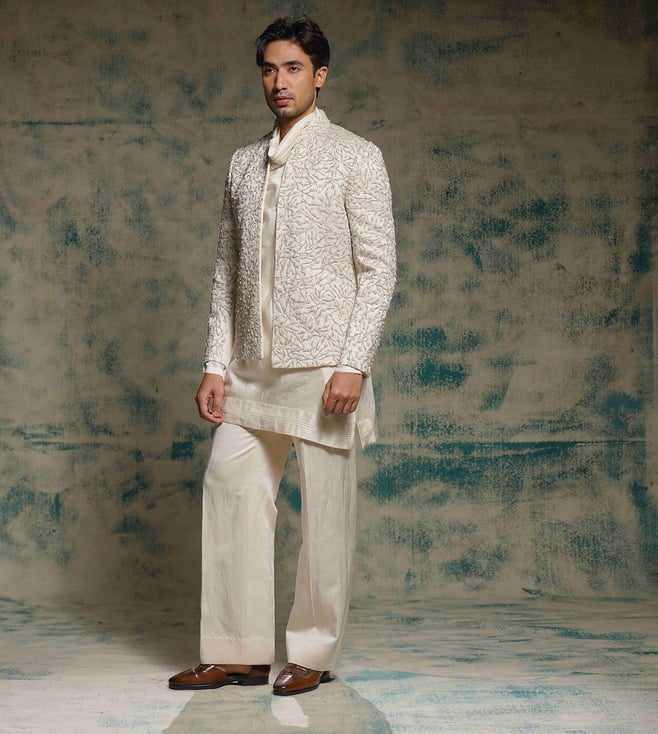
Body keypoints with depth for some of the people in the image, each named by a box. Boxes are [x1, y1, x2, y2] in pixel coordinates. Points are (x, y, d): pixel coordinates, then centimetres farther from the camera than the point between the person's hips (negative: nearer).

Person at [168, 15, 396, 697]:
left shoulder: (354, 156, 1)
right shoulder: (244, 163, 15)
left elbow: (378, 267, -5)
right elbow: (226, 271, 15)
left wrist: (354, 364, -14)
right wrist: (215, 364, 6)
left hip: (323, 363, -5)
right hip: (250, 367, 5)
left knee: (325, 510, 0)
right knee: (230, 491, 1)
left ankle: (313, 654, 13)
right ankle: (238, 653, 11)